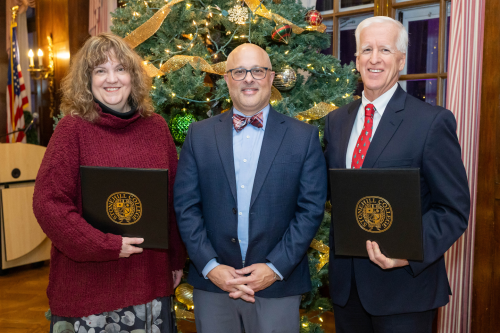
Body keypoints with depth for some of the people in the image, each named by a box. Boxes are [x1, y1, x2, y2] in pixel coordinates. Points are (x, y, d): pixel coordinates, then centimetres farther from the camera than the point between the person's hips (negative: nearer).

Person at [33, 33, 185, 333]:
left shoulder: (156, 126, 4)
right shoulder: (74, 128, -6)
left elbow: (174, 198, 9)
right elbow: (48, 204, -10)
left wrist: (177, 260, 11)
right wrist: (107, 246, -15)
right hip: (87, 283, -3)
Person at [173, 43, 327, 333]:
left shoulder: (305, 137, 0)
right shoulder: (200, 134, 4)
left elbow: (312, 208, -4)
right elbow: (186, 205, 1)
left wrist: (276, 268, -10)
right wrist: (209, 266, -7)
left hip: (278, 286, -1)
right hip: (212, 282, 1)